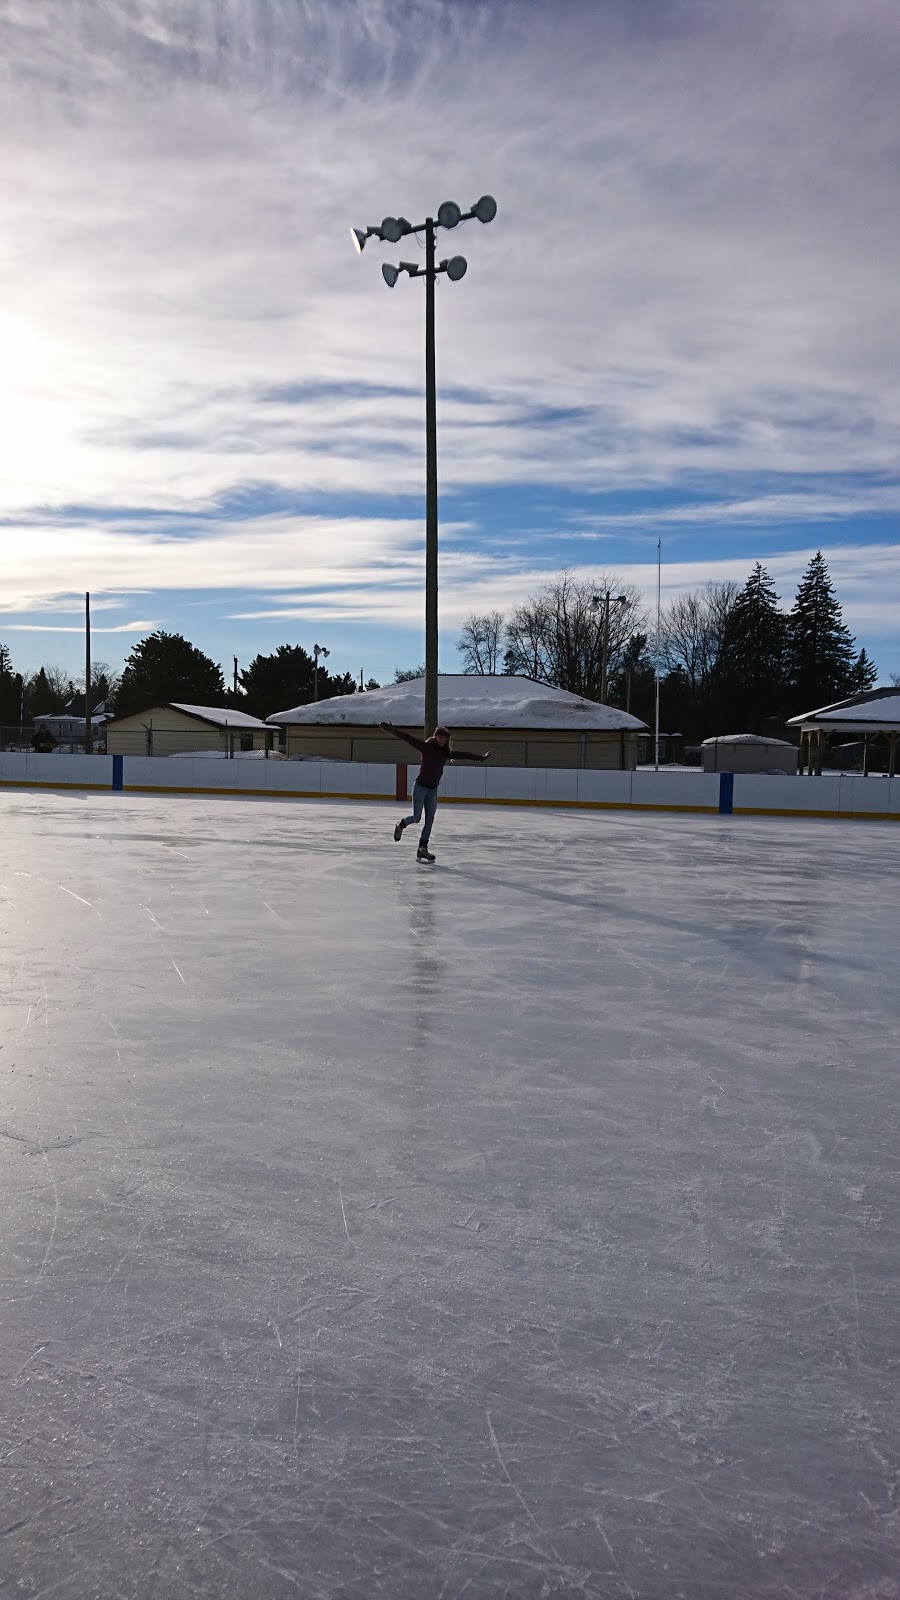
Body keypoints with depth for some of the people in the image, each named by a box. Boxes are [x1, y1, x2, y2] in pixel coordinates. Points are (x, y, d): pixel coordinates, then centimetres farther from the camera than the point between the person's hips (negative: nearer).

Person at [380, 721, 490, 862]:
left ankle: (422, 849, 10)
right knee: (416, 818, -7)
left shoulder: (446, 753, 6)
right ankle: (401, 825, 26)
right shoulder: (426, 747, -9)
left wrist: (481, 758, 26)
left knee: (429, 820, 4)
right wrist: (394, 731, -30)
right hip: (420, 786, -5)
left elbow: (464, 755, 17)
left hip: (433, 789, 5)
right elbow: (409, 739, -18)